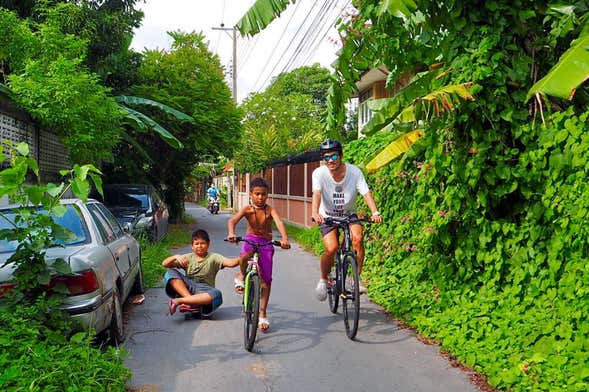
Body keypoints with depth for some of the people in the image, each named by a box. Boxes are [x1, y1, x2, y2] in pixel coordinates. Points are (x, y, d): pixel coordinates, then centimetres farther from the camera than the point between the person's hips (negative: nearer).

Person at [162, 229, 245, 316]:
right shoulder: (188, 258, 11)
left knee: (216, 294, -36)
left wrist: (241, 259, -36)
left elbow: (229, 263, -15)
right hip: (187, 288, 2)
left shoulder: (213, 257, 4)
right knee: (171, 272, -17)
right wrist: (175, 257, -15)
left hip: (204, 291, -2)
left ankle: (178, 301, -34)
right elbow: (164, 264, 5)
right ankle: (190, 299, -30)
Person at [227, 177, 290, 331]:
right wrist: (231, 233, -45)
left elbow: (279, 222, -26)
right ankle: (242, 275, -5)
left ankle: (262, 313, 11)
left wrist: (284, 238, -45)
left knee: (266, 279, -1)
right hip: (251, 240, -1)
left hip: (266, 243, 1)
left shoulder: (270, 210, -10)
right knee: (246, 254, -39)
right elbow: (232, 220, -23)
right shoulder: (247, 209, -9)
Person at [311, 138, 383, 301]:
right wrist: (315, 213, -54)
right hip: (328, 216, -1)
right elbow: (317, 194, -34)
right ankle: (323, 280, 5)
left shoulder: (354, 172, -17)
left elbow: (366, 193, -26)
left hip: (349, 214, 1)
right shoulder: (319, 173, -19)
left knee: (358, 237, -27)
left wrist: (375, 212, -43)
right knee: (331, 248, -22)